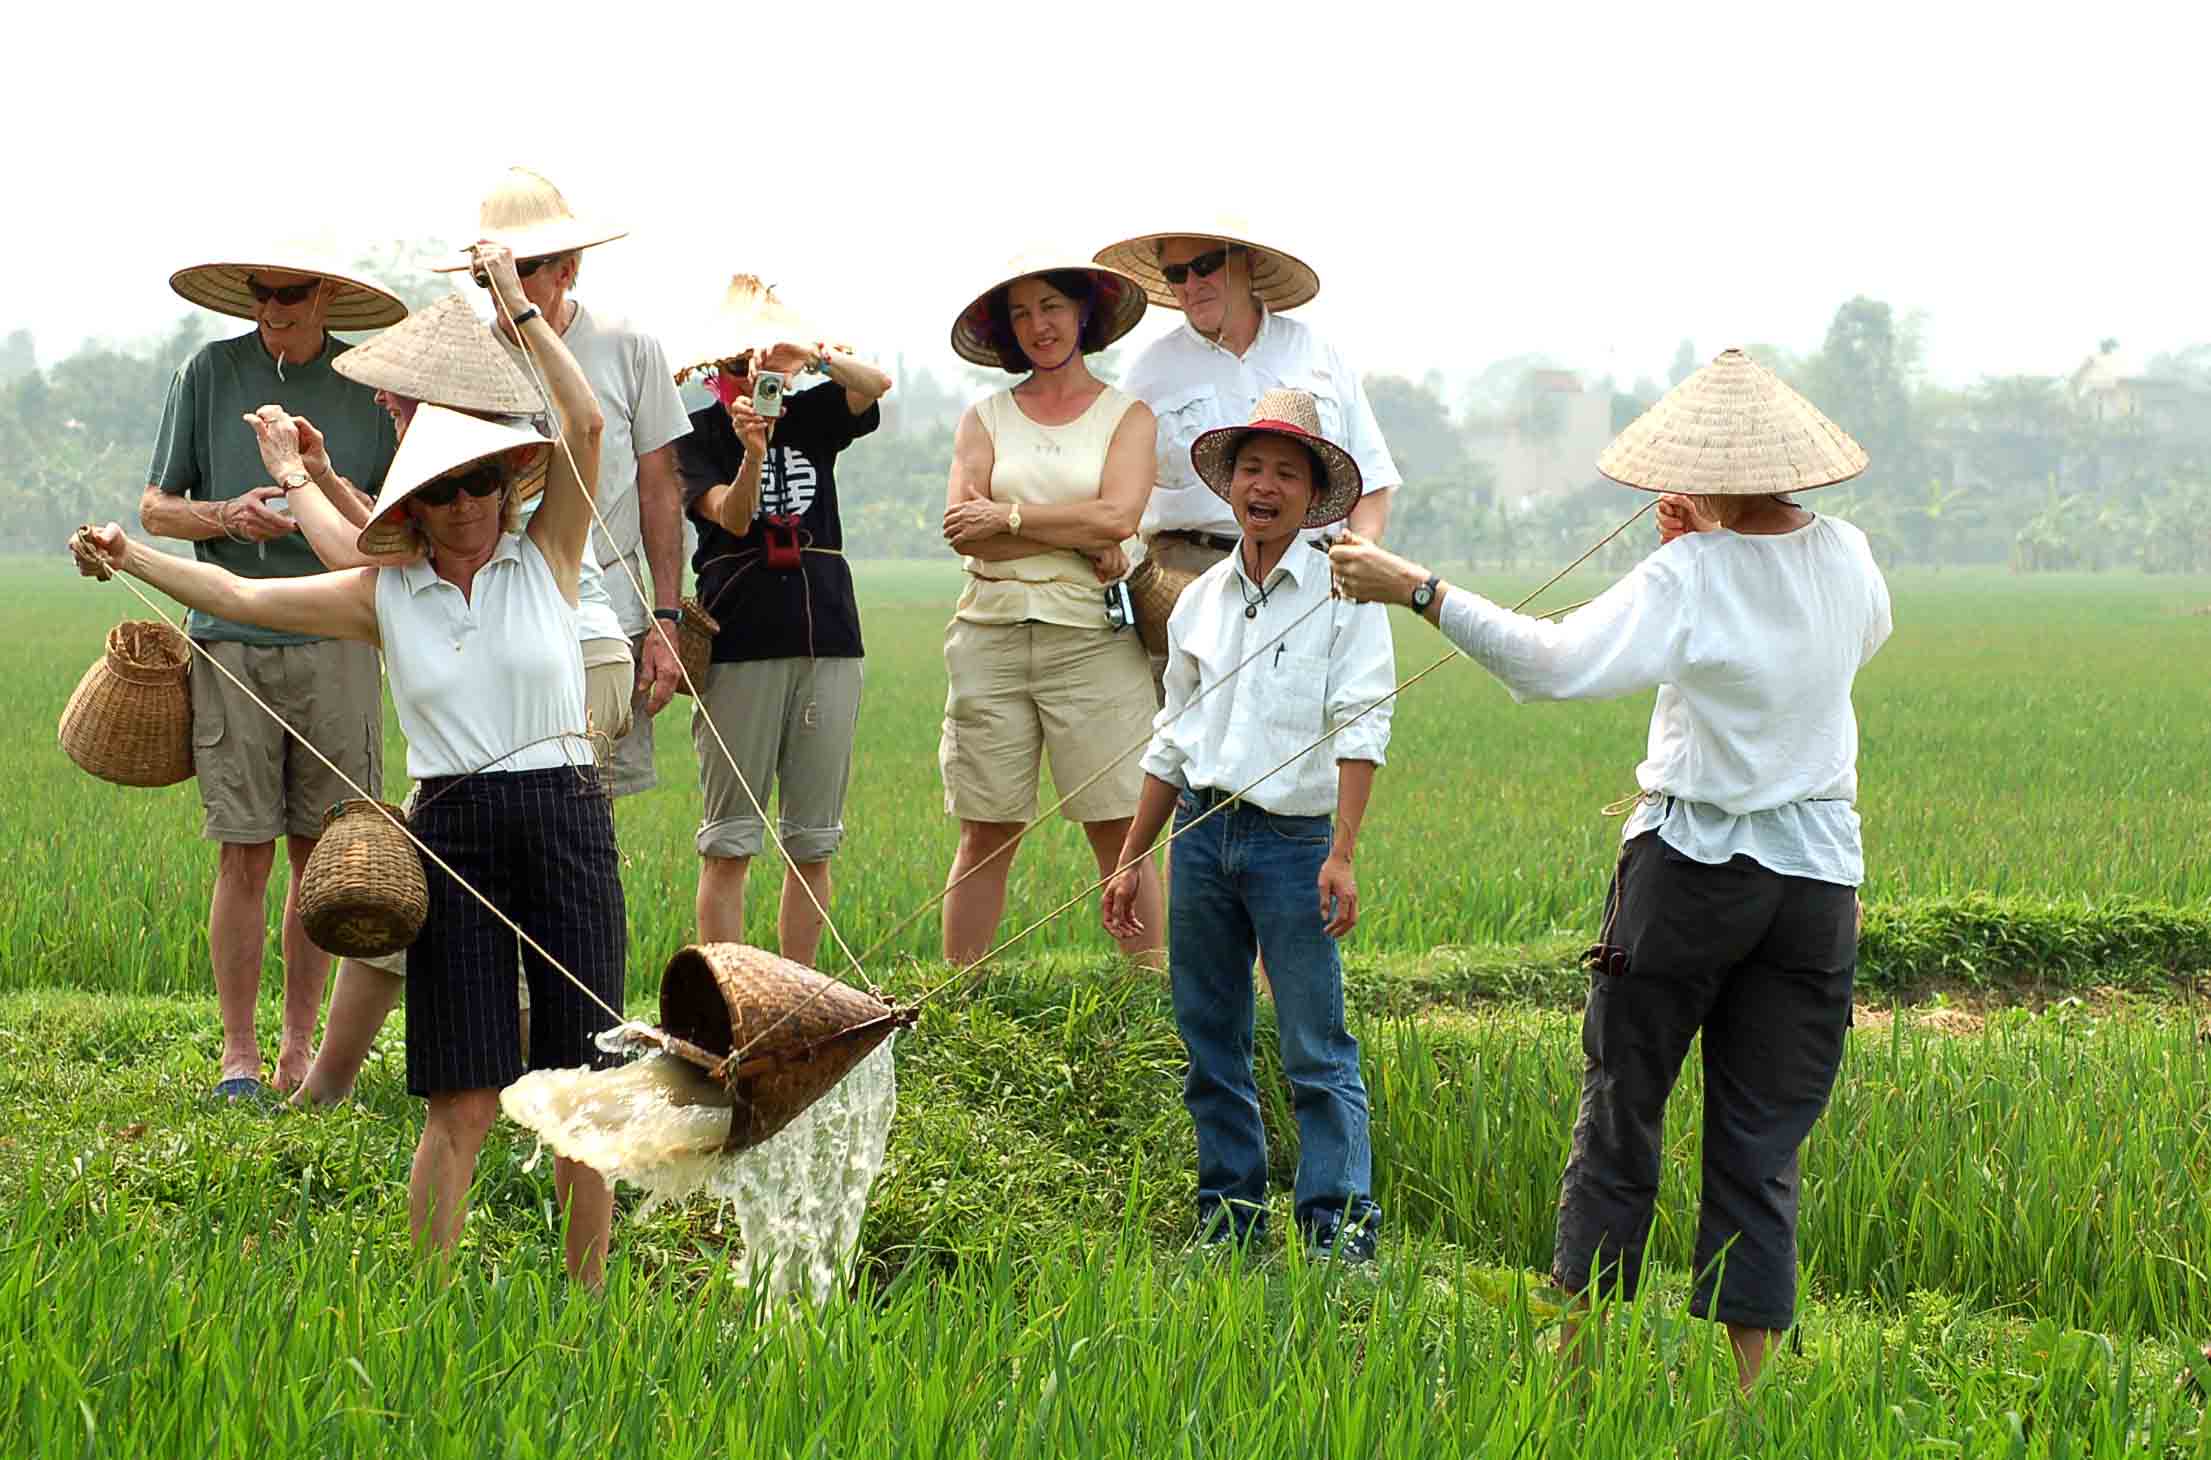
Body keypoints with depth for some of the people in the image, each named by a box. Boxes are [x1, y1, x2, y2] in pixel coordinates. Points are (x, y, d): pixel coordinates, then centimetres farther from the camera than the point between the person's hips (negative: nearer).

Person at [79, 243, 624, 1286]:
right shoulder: (385, 595, 8)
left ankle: (586, 1296, 12)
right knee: (462, 1100, -3)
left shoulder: (545, 558, 5)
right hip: (452, 834, 0)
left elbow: (584, 424, -6)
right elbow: (243, 596, 3)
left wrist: (518, 304, -4)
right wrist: (130, 559, -8)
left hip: (566, 818, 0)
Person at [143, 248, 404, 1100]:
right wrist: (229, 516, -9)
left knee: (320, 853, 3)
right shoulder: (209, 374, 5)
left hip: (337, 640, 1)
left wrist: (339, 495, -11)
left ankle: (300, 1045, 14)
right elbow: (156, 509, 10)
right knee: (244, 854, -2)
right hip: (231, 638, -1)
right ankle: (238, 1054, 7)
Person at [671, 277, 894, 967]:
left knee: (813, 842, 5)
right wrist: (752, 451, -31)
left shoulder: (812, 416, 12)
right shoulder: (697, 434, 3)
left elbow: (876, 384, -7)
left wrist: (810, 354, -23)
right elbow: (731, 517, -13)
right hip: (739, 644, -4)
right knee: (730, 840, -4)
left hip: (826, 638, 4)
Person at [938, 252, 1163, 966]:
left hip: (1092, 638, -2)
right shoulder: (985, 417, 12)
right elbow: (963, 529, -2)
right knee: (986, 833, 2)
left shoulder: (1127, 415, 8)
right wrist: (1081, 540, -8)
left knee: (1118, 831, -4)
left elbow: (1117, 516, -9)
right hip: (992, 633, 2)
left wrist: (1006, 516, -5)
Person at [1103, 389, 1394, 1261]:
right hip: (1202, 831, 5)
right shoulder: (1199, 602, 13)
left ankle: (1341, 1224, -3)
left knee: (1317, 1050, -7)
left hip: (1295, 838, -5)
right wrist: (1132, 858, 18)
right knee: (1210, 1043, 9)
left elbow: (1359, 729, -10)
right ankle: (1229, 1213, 18)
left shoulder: (1342, 595, -2)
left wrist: (1342, 855, -19)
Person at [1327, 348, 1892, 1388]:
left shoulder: (1688, 578, -14)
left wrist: (1417, 591, -22)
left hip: (1692, 866, -4)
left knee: (1619, 1116, 9)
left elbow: (1557, 663, -25)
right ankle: (1748, 1388, 3)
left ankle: (1579, 1354, 14)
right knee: (1761, 1146, 7)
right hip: (1818, 875, 4)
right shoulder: (1845, 558, 2)